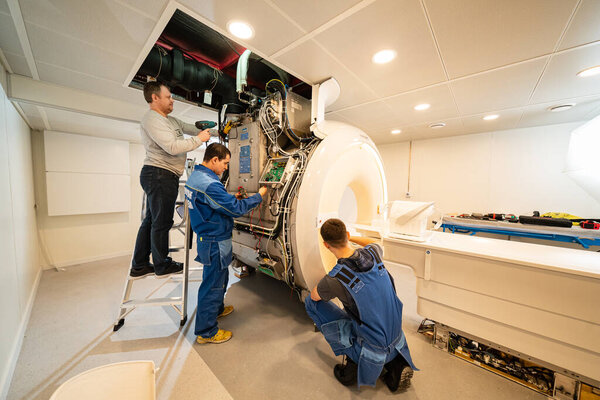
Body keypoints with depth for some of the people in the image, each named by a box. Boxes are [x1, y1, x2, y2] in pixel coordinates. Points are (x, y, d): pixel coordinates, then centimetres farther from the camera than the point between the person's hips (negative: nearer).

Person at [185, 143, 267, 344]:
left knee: (219, 277, 27)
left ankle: (216, 309, 49)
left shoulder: (195, 176, 7)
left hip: (207, 237, 10)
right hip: (215, 242, -10)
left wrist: (232, 199, 4)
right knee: (213, 284, 7)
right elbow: (236, 209, -26)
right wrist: (259, 196, -15)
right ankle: (206, 331, 26)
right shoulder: (209, 184, -27)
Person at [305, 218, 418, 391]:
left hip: (372, 348, -5)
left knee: (310, 302, -1)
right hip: (397, 343, 6)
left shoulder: (334, 279, -27)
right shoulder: (372, 253, -14)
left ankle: (352, 362, 8)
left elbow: (314, 296, -3)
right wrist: (350, 238, 23)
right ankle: (397, 365, 16)